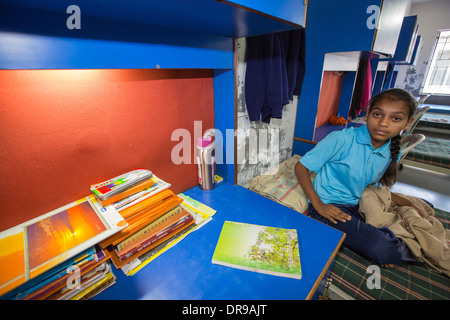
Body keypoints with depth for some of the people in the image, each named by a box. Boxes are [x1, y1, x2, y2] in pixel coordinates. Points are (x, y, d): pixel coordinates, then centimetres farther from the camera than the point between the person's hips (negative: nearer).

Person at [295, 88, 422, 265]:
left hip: (356, 207, 7)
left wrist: (409, 205, 7)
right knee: (382, 250, -22)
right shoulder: (341, 139, -17)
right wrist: (318, 205, -20)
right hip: (329, 207, -7)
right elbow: (301, 167, -15)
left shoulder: (392, 153, 3)